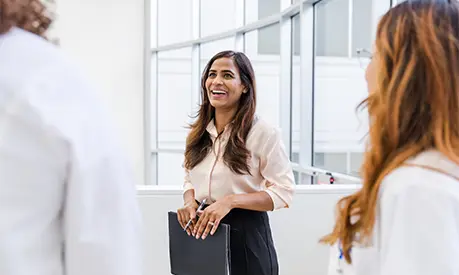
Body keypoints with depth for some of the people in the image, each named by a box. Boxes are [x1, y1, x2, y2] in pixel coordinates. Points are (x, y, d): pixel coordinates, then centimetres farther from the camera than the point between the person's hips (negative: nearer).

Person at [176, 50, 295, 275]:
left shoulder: (263, 132, -12)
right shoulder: (198, 133, 7)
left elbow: (283, 191, -14)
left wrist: (230, 201, -24)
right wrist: (189, 202, -6)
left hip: (245, 234, -5)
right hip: (203, 232, 5)